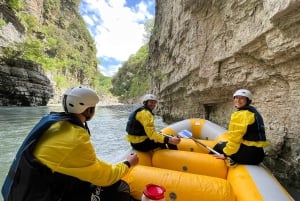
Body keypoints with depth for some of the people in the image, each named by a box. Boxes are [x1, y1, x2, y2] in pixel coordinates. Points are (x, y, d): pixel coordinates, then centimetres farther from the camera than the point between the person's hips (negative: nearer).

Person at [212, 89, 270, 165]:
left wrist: (225, 154, -10)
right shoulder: (254, 112, 15)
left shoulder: (240, 114, -15)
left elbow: (235, 138, -17)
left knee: (219, 146, 7)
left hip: (247, 153, -9)